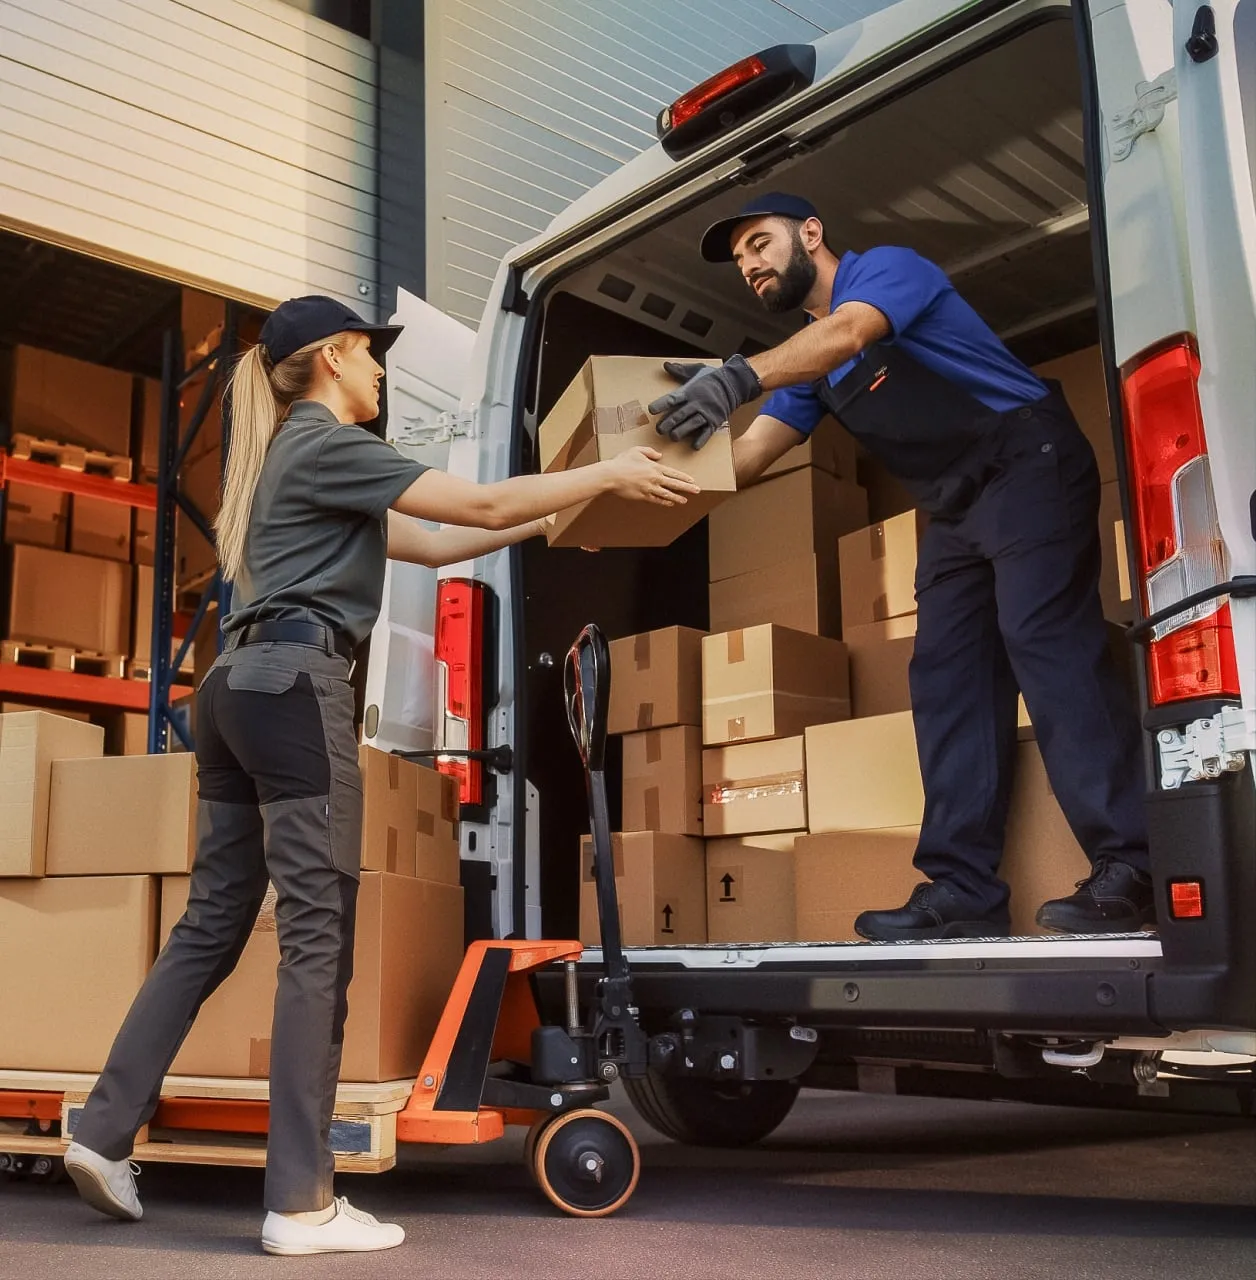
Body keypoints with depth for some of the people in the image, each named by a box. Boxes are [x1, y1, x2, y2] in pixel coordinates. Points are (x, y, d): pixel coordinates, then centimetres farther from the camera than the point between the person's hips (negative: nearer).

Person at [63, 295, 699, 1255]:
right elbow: (481, 505, -8)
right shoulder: (327, 443, -2)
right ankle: (301, 1204, -7)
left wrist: (555, 520, 25)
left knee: (212, 923, 12)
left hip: (240, 685, 10)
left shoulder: (298, 453, 28)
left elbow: (432, 545, 26)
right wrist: (610, 474, 0)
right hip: (294, 684, -10)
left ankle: (106, 1132, 14)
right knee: (317, 933, -9)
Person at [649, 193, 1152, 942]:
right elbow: (748, 457, 8)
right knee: (945, 681, -3)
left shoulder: (887, 267, -6)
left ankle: (1131, 870, -23)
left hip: (1030, 463, -8)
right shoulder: (808, 364, 17)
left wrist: (739, 376, -45)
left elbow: (847, 331, -29)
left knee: (1042, 640, -21)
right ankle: (964, 892, -6)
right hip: (956, 508, 9)